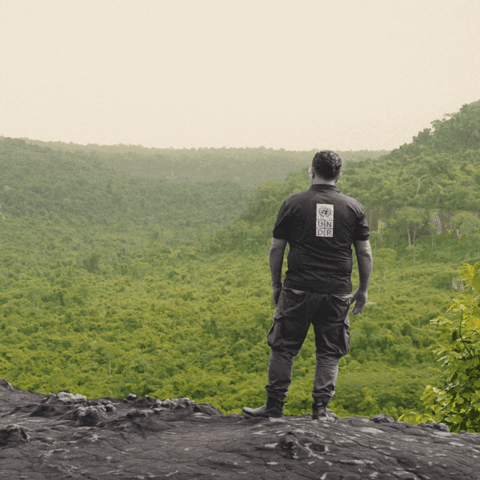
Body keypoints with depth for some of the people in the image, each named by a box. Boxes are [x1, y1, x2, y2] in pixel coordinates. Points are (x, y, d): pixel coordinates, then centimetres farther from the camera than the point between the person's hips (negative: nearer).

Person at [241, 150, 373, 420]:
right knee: (329, 353, 10)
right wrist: (363, 291, 14)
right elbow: (365, 253, 5)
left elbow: (276, 248, 3)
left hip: (298, 289, -1)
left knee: (284, 348, 8)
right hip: (337, 293, 1)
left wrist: (276, 285, 14)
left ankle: (275, 406, 10)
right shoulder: (354, 207, 5)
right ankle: (321, 408, 7)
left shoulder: (294, 203, 1)